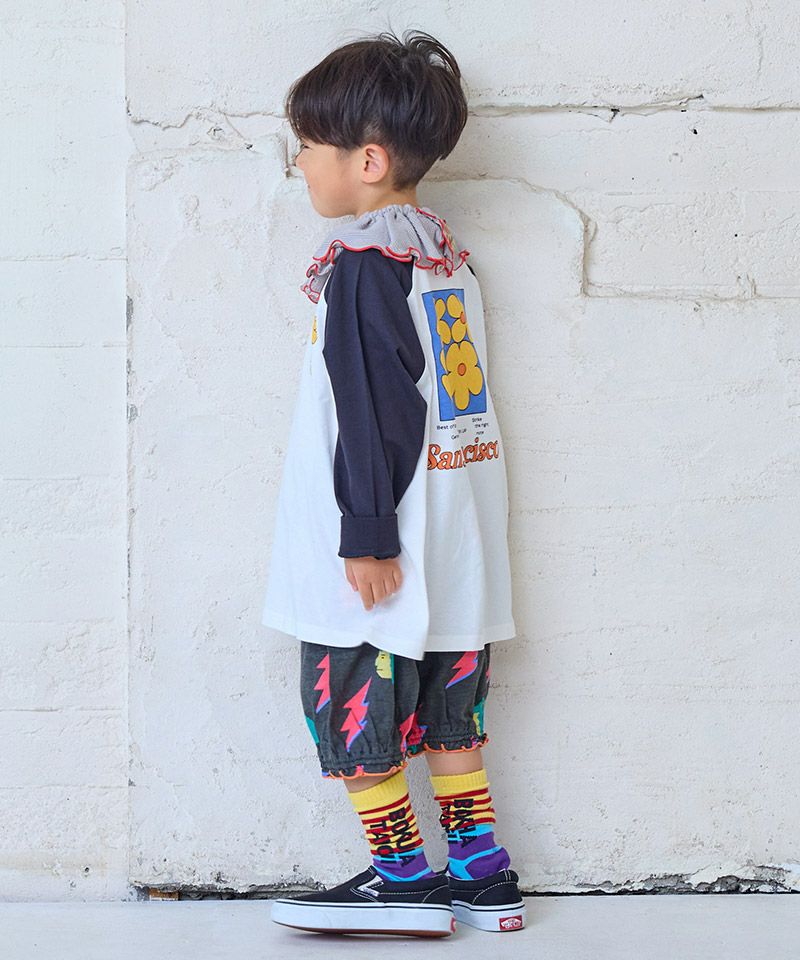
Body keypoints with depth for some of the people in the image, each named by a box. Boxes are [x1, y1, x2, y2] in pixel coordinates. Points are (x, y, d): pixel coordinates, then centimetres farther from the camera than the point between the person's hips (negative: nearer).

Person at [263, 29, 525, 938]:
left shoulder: (362, 261, -15)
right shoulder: (447, 249, 10)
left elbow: (375, 410, -18)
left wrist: (367, 536, -16)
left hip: (383, 548, -9)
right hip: (456, 545, 9)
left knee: (350, 706, 3)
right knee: (443, 700, 15)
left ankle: (404, 874, 10)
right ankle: (482, 871, 20)